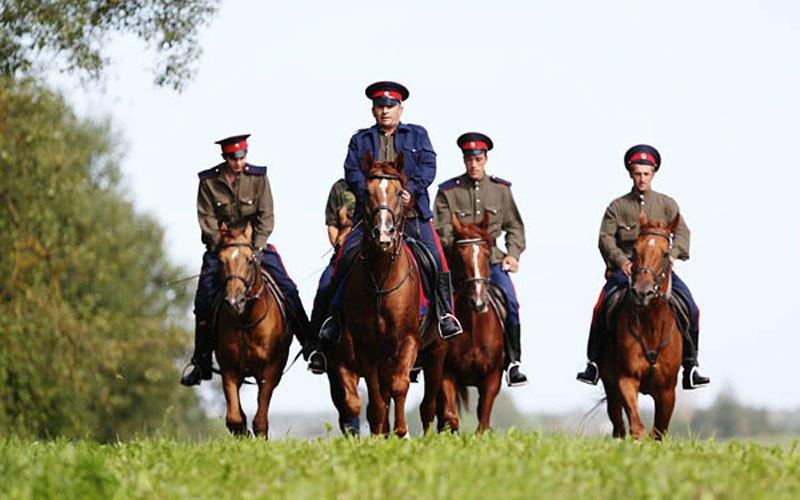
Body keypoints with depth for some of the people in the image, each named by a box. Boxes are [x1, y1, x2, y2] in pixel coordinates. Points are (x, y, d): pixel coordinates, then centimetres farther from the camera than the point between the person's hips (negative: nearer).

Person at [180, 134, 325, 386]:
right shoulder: (208, 182, -5)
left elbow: (266, 216, -5)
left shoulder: (258, 177, -3)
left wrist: (257, 247, -17)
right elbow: (207, 219, -6)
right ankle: (200, 360, 2)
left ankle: (310, 346, -11)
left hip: (255, 242, 0)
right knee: (204, 299, -11)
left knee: (287, 289, -14)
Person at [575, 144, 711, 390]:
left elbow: (682, 231, 1)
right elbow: (606, 238, 0)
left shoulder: (666, 204, 12)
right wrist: (620, 260, -17)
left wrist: (672, 254, -19)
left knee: (690, 308, -17)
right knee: (602, 308, -24)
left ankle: (690, 363, -7)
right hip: (625, 268, -1)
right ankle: (594, 362, -12)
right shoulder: (617, 207, 10)